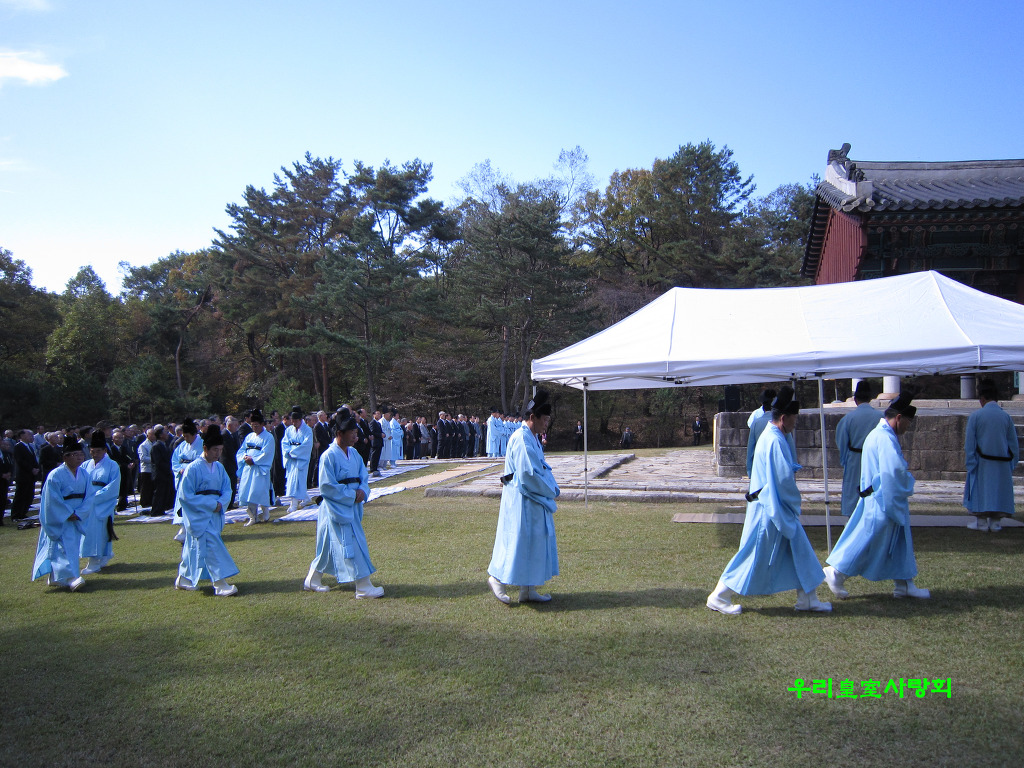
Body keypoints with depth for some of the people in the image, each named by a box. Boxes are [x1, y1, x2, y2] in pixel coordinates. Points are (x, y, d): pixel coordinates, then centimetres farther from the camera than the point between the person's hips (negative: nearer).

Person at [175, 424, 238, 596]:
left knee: (195, 548, 16)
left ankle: (183, 579, 32)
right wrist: (211, 504, -17)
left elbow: (227, 488, 9)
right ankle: (220, 584, -10)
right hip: (198, 515, -6)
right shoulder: (193, 468, -14)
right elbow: (186, 495, -14)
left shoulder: (219, 467, 5)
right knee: (213, 546, -12)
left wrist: (221, 503, -12)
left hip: (214, 515, 6)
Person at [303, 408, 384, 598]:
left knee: (330, 547, 17)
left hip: (352, 507, 8)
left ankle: (312, 581, 31)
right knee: (351, 546, -6)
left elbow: (363, 476, 12)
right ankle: (363, 587, 1)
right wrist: (352, 495, -16)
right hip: (336, 509, -8)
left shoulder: (353, 453, 7)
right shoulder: (329, 456, -16)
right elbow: (327, 487, -18)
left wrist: (362, 490, -9)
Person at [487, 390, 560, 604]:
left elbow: (542, 467, 18)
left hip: (534, 500, 10)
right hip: (521, 500, -10)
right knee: (518, 539, -3)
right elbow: (528, 473, -24)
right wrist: (550, 491, -13)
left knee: (535, 542, 12)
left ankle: (528, 590, 19)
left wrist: (552, 488, 3)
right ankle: (496, 577, 14)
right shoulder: (522, 438, -19)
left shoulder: (533, 437, 13)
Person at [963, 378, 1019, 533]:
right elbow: (1014, 444, 5)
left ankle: (981, 521, 11)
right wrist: (1012, 463, 14)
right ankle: (995, 522, 16)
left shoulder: (975, 416, -9)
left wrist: (970, 463, -2)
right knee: (999, 490, 12)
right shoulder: (1006, 416, -1)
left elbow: (969, 443, -8)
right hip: (1002, 462, 3)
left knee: (981, 490, 8)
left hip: (982, 462, -3)